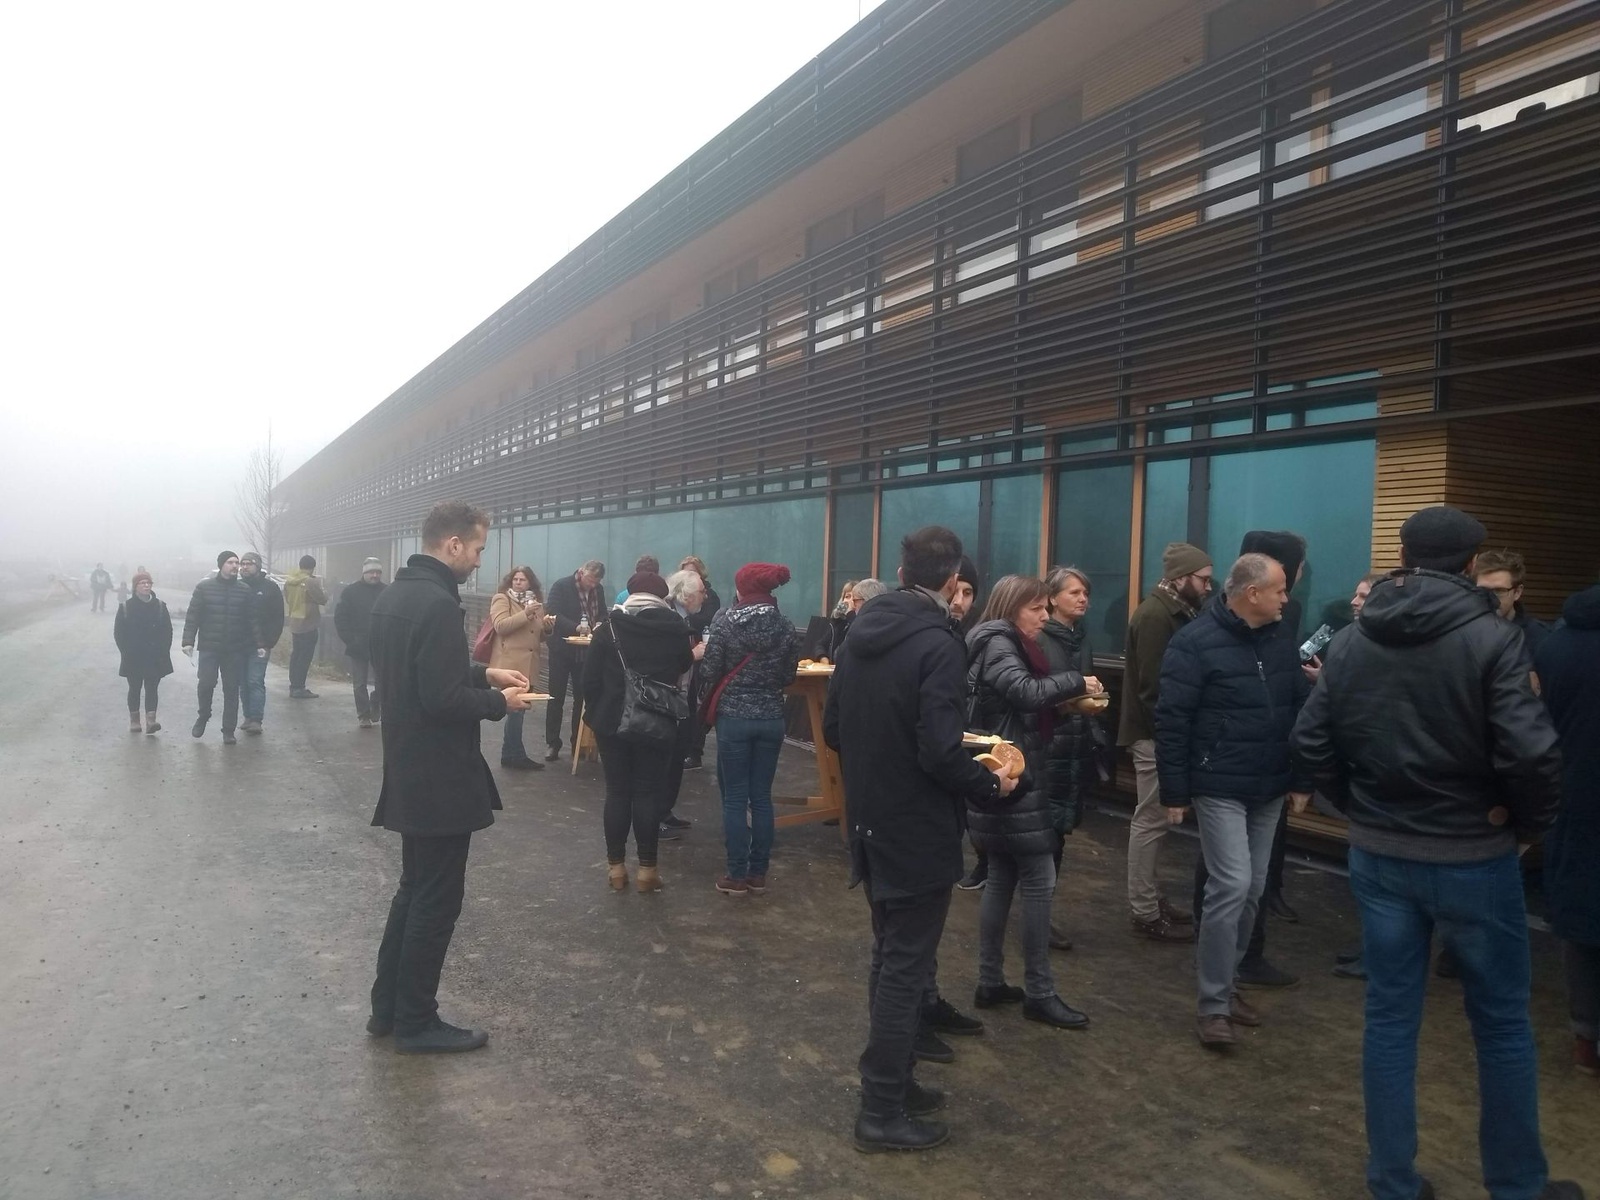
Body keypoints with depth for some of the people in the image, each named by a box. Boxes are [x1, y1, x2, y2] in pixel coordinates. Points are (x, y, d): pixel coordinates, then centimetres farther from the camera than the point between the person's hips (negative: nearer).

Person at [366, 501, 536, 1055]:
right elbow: (443, 699, -26)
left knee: (414, 889, 21)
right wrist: (500, 702, -10)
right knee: (437, 901, 4)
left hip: (407, 771, 10)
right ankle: (416, 1023, 17)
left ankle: (388, 1007, 30)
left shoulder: (393, 595, 9)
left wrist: (485, 673, 13)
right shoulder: (438, 604, -22)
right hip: (439, 778, -10)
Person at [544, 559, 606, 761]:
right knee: (556, 698, 3)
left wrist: (600, 624, -10)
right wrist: (576, 627, -32)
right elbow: (552, 615, -19)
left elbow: (602, 615, 14)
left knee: (583, 697, 8)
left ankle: (578, 743, 17)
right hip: (562, 649, -4)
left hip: (585, 651, 5)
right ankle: (552, 744, 10)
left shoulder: (597, 590, 6)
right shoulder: (561, 586, -10)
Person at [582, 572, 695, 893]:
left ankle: (616, 866, 13)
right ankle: (647, 868, 8)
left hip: (613, 722, 1)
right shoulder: (675, 629, -3)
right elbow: (685, 667, 12)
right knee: (649, 792, 5)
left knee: (617, 791, 8)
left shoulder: (610, 628, -3)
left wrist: (595, 712, 8)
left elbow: (590, 677, -3)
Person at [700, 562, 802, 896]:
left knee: (734, 798, 4)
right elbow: (788, 677, 6)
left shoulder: (725, 622, -10)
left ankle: (737, 876, 7)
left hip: (733, 717, -3)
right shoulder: (787, 627, 0)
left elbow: (709, 673, -9)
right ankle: (758, 874, 16)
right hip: (771, 718, 3)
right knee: (762, 797, 10)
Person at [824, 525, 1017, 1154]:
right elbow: (941, 753, -25)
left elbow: (832, 730, 10)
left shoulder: (860, 636, 4)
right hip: (918, 834, -8)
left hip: (870, 825, 8)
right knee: (905, 967, 3)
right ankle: (882, 1112, 14)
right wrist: (991, 785, -8)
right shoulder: (938, 645, -20)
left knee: (889, 959, 20)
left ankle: (893, 1082, 33)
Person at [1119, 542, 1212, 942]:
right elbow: (1152, 687, -22)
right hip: (1155, 735, -10)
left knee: (1153, 819, 15)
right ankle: (1145, 914, 3)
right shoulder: (1154, 616, -17)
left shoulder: (1173, 613, 14)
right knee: (1151, 821, -4)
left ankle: (1151, 899, 24)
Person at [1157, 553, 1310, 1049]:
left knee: (1252, 890, 12)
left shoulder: (1281, 644, 7)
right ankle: (1212, 1004, -1)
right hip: (1219, 789, -7)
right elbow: (1171, 720, -13)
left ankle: (1226, 985, 27)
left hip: (1268, 790, 7)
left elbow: (1301, 711, 14)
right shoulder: (1195, 642, -13)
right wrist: (1175, 791, -14)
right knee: (1231, 886, -12)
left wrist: (1302, 777, 11)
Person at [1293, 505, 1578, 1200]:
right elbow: (1530, 751, -21)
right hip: (1473, 857, -3)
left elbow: (1311, 741, 1)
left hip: (1377, 855, 4)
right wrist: (1531, 824, -3)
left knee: (1389, 1017, 11)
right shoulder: (1491, 638, -14)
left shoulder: (1351, 640, 1)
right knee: (1502, 1024, 13)